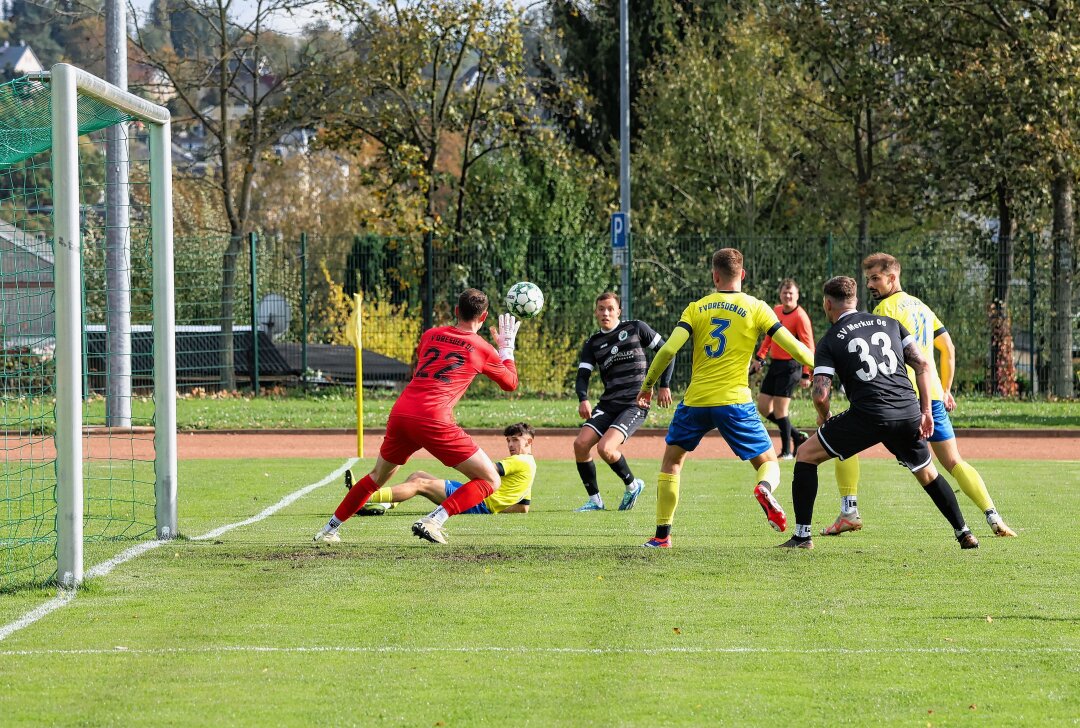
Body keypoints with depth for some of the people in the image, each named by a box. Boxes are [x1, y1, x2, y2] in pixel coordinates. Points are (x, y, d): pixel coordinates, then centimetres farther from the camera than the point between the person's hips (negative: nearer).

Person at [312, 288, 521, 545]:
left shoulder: (430, 335, 19)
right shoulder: (483, 350, 6)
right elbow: (510, 383, 21)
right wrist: (507, 346, 35)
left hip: (400, 412, 6)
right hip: (434, 421, -6)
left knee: (378, 476, 29)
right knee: (490, 481, 2)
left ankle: (329, 529, 34)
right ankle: (432, 521, -13)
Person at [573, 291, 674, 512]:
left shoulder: (635, 328, 2)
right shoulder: (592, 343, 11)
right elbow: (583, 375, 2)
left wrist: (664, 385, 1)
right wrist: (583, 399, -19)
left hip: (635, 403, -5)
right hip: (608, 403, 5)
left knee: (605, 448, -23)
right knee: (581, 444, -13)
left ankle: (632, 485, 4)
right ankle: (594, 500, 2)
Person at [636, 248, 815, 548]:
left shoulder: (696, 309, 5)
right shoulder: (756, 308, 1)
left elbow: (668, 349, -4)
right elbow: (793, 346, -2)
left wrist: (647, 385, 7)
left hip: (696, 400, 1)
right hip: (735, 402, -1)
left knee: (672, 460, 20)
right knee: (769, 463, 9)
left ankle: (662, 535, 16)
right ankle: (765, 489, -29)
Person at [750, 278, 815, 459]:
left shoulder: (800, 317, -13)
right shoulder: (776, 311, 10)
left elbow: (808, 347, -16)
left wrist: (805, 374, -21)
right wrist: (760, 357, 16)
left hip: (790, 366, -8)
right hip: (774, 364, 8)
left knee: (780, 409, -9)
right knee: (763, 407, 9)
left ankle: (787, 451, 3)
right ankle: (797, 436, 21)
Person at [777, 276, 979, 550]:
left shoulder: (829, 342, 6)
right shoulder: (889, 323, 17)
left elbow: (820, 395, -3)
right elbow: (922, 365, 11)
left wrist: (823, 417, 18)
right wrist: (926, 411, 14)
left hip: (868, 416, -4)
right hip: (909, 413, 4)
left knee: (806, 454, 12)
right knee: (927, 473, 27)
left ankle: (802, 535, 7)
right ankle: (964, 534, 25)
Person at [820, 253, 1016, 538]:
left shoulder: (887, 307, -4)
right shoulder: (921, 306, 20)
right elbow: (948, 349, 23)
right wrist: (945, 390, 27)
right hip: (932, 395, 7)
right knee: (954, 462, 11)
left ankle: (849, 512, -4)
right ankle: (993, 517, -4)